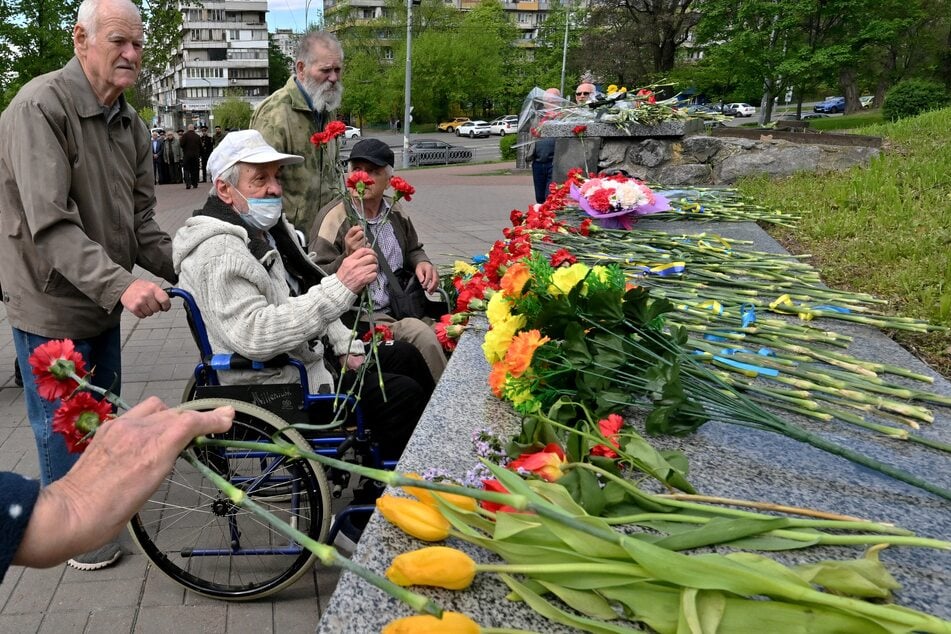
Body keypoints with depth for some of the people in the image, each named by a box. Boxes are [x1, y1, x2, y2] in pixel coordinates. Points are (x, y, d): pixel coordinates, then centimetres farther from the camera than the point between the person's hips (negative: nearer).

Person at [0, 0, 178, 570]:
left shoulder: (131, 124, 5)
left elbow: (141, 222, 4)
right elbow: (51, 224, -28)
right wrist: (119, 283, -37)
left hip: (104, 298, 7)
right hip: (51, 301, -7)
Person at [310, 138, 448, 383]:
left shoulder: (395, 212, 9)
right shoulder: (333, 217, -10)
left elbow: (413, 249, 28)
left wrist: (421, 262, 5)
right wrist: (347, 258, -31)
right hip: (362, 318, -6)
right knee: (422, 336, -27)